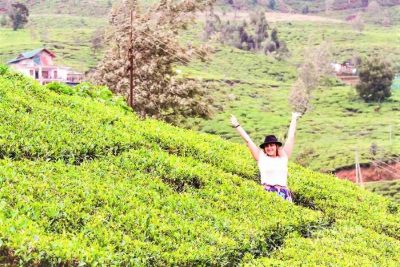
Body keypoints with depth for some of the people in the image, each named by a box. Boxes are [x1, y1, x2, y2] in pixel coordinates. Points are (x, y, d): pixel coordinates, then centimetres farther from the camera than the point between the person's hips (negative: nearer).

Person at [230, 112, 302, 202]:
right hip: (265, 192, -2)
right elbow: (248, 140, 17)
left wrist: (294, 119, 31)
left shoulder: (283, 157, 17)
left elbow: (290, 138, 23)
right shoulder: (261, 157, 14)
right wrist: (237, 126, 21)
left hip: (283, 192, 2)